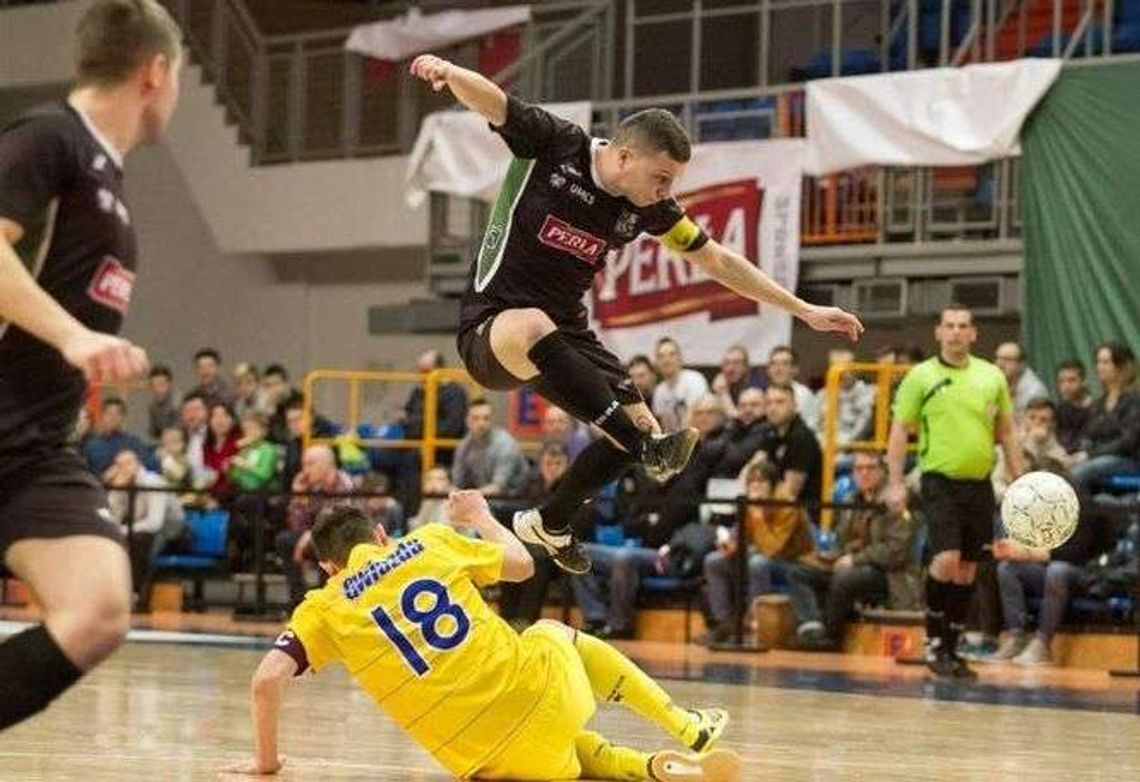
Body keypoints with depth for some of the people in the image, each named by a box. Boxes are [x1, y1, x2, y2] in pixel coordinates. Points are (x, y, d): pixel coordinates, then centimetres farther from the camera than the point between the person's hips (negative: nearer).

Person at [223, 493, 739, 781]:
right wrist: (480, 518, 39)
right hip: (539, 691, 2)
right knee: (555, 633, 41)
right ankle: (693, 731, 37)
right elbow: (522, 564, 20)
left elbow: (267, 680, -9)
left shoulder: (323, 609, 4)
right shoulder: (431, 541, 8)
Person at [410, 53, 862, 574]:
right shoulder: (554, 146, -14)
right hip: (489, 330, -7)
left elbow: (718, 261, 11)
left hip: (565, 336, 7)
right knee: (535, 327, -41)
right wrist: (447, 71, -48)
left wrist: (805, 311, 12)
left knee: (638, 426, -3)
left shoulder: (649, 207, 1)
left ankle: (549, 525, 23)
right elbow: (488, 99, -24)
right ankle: (648, 448, -42)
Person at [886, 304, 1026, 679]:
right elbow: (900, 430, 2)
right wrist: (895, 483, -6)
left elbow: (1006, 433, 15)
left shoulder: (992, 376, 9)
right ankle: (934, 642, -3)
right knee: (946, 559, -18)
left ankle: (951, 650, 15)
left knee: (967, 570, 5)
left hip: (979, 483, 4)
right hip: (940, 480, -4)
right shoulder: (920, 377, 0)